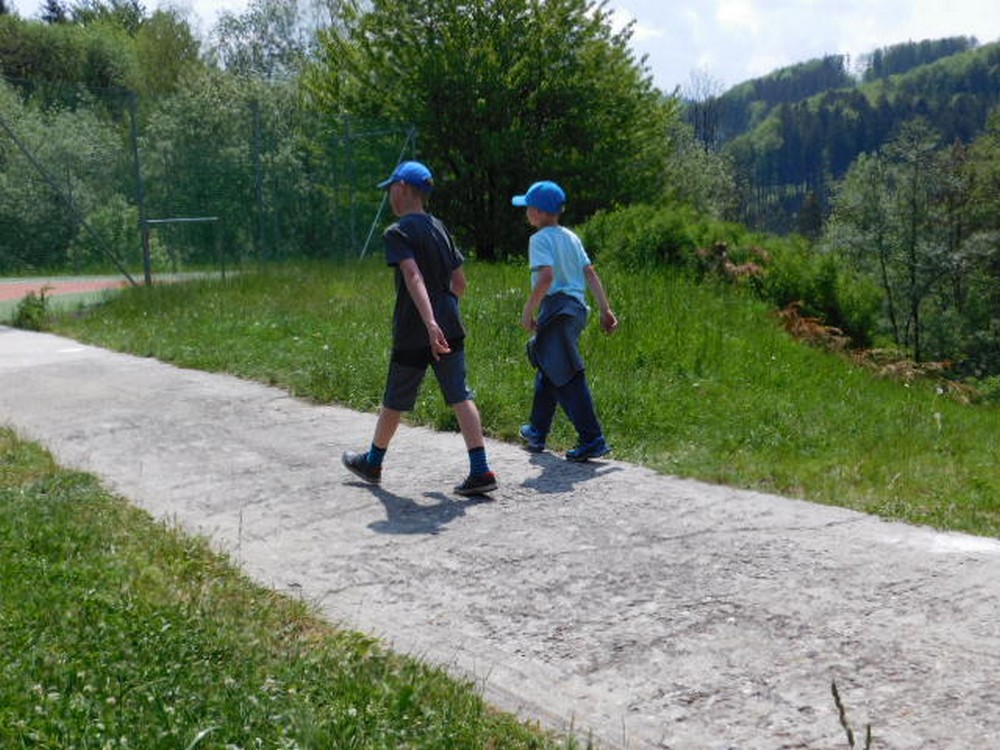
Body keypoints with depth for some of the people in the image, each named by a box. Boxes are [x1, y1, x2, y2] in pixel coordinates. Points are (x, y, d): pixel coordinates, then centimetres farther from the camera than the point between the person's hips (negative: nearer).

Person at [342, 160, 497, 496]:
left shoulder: (397, 233, -10)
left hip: (413, 335, -6)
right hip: (451, 328, 6)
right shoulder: (440, 229, 12)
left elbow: (414, 277, -26)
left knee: (394, 401, 11)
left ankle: (372, 463, 31)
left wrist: (430, 323, -36)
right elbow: (460, 281, 14)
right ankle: (480, 471, -7)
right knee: (460, 397, 2)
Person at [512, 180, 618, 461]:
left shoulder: (540, 239, -9)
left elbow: (546, 277, -22)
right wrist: (605, 309, 9)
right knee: (547, 371, 22)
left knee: (568, 377, -9)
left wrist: (528, 311, -15)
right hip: (577, 308, 9)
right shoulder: (571, 237, 15)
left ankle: (593, 439, -14)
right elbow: (590, 274, 11)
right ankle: (538, 432, 33)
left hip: (556, 307, -9)